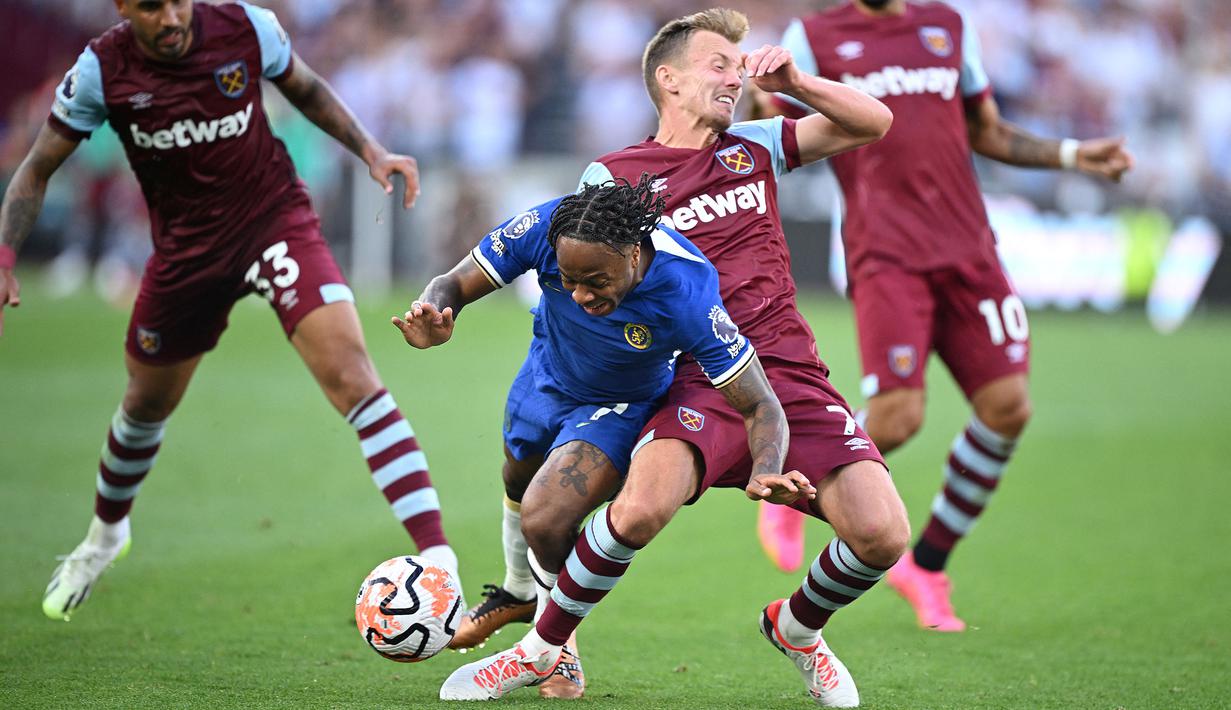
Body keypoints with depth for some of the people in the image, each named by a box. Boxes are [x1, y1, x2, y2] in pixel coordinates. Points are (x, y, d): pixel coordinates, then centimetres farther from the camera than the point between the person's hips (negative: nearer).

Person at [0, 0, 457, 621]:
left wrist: (370, 151, 0)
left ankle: (436, 557, -27)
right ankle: (105, 534, 53)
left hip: (275, 219, -2)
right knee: (147, 404, 20)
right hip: (185, 248, 2)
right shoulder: (101, 69, -14)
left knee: (350, 376, -22)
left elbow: (303, 88, 8)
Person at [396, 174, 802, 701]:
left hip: (618, 406, -4)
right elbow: (452, 286, -22)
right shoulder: (544, 229, -35)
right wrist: (432, 319, -46)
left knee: (545, 521, -23)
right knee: (519, 486, 29)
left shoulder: (686, 293, -41)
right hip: (546, 377, 4)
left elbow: (760, 406, -34)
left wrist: (764, 474, -54)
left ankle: (558, 641, 8)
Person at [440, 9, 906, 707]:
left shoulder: (755, 147, 19)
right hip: (698, 379, -3)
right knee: (643, 507, -33)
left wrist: (795, 82, 4)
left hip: (793, 375, 3)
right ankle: (542, 648, -7)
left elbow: (874, 122, 17)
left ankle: (797, 628, 19)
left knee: (881, 535, -15)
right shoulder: (613, 175, 7)